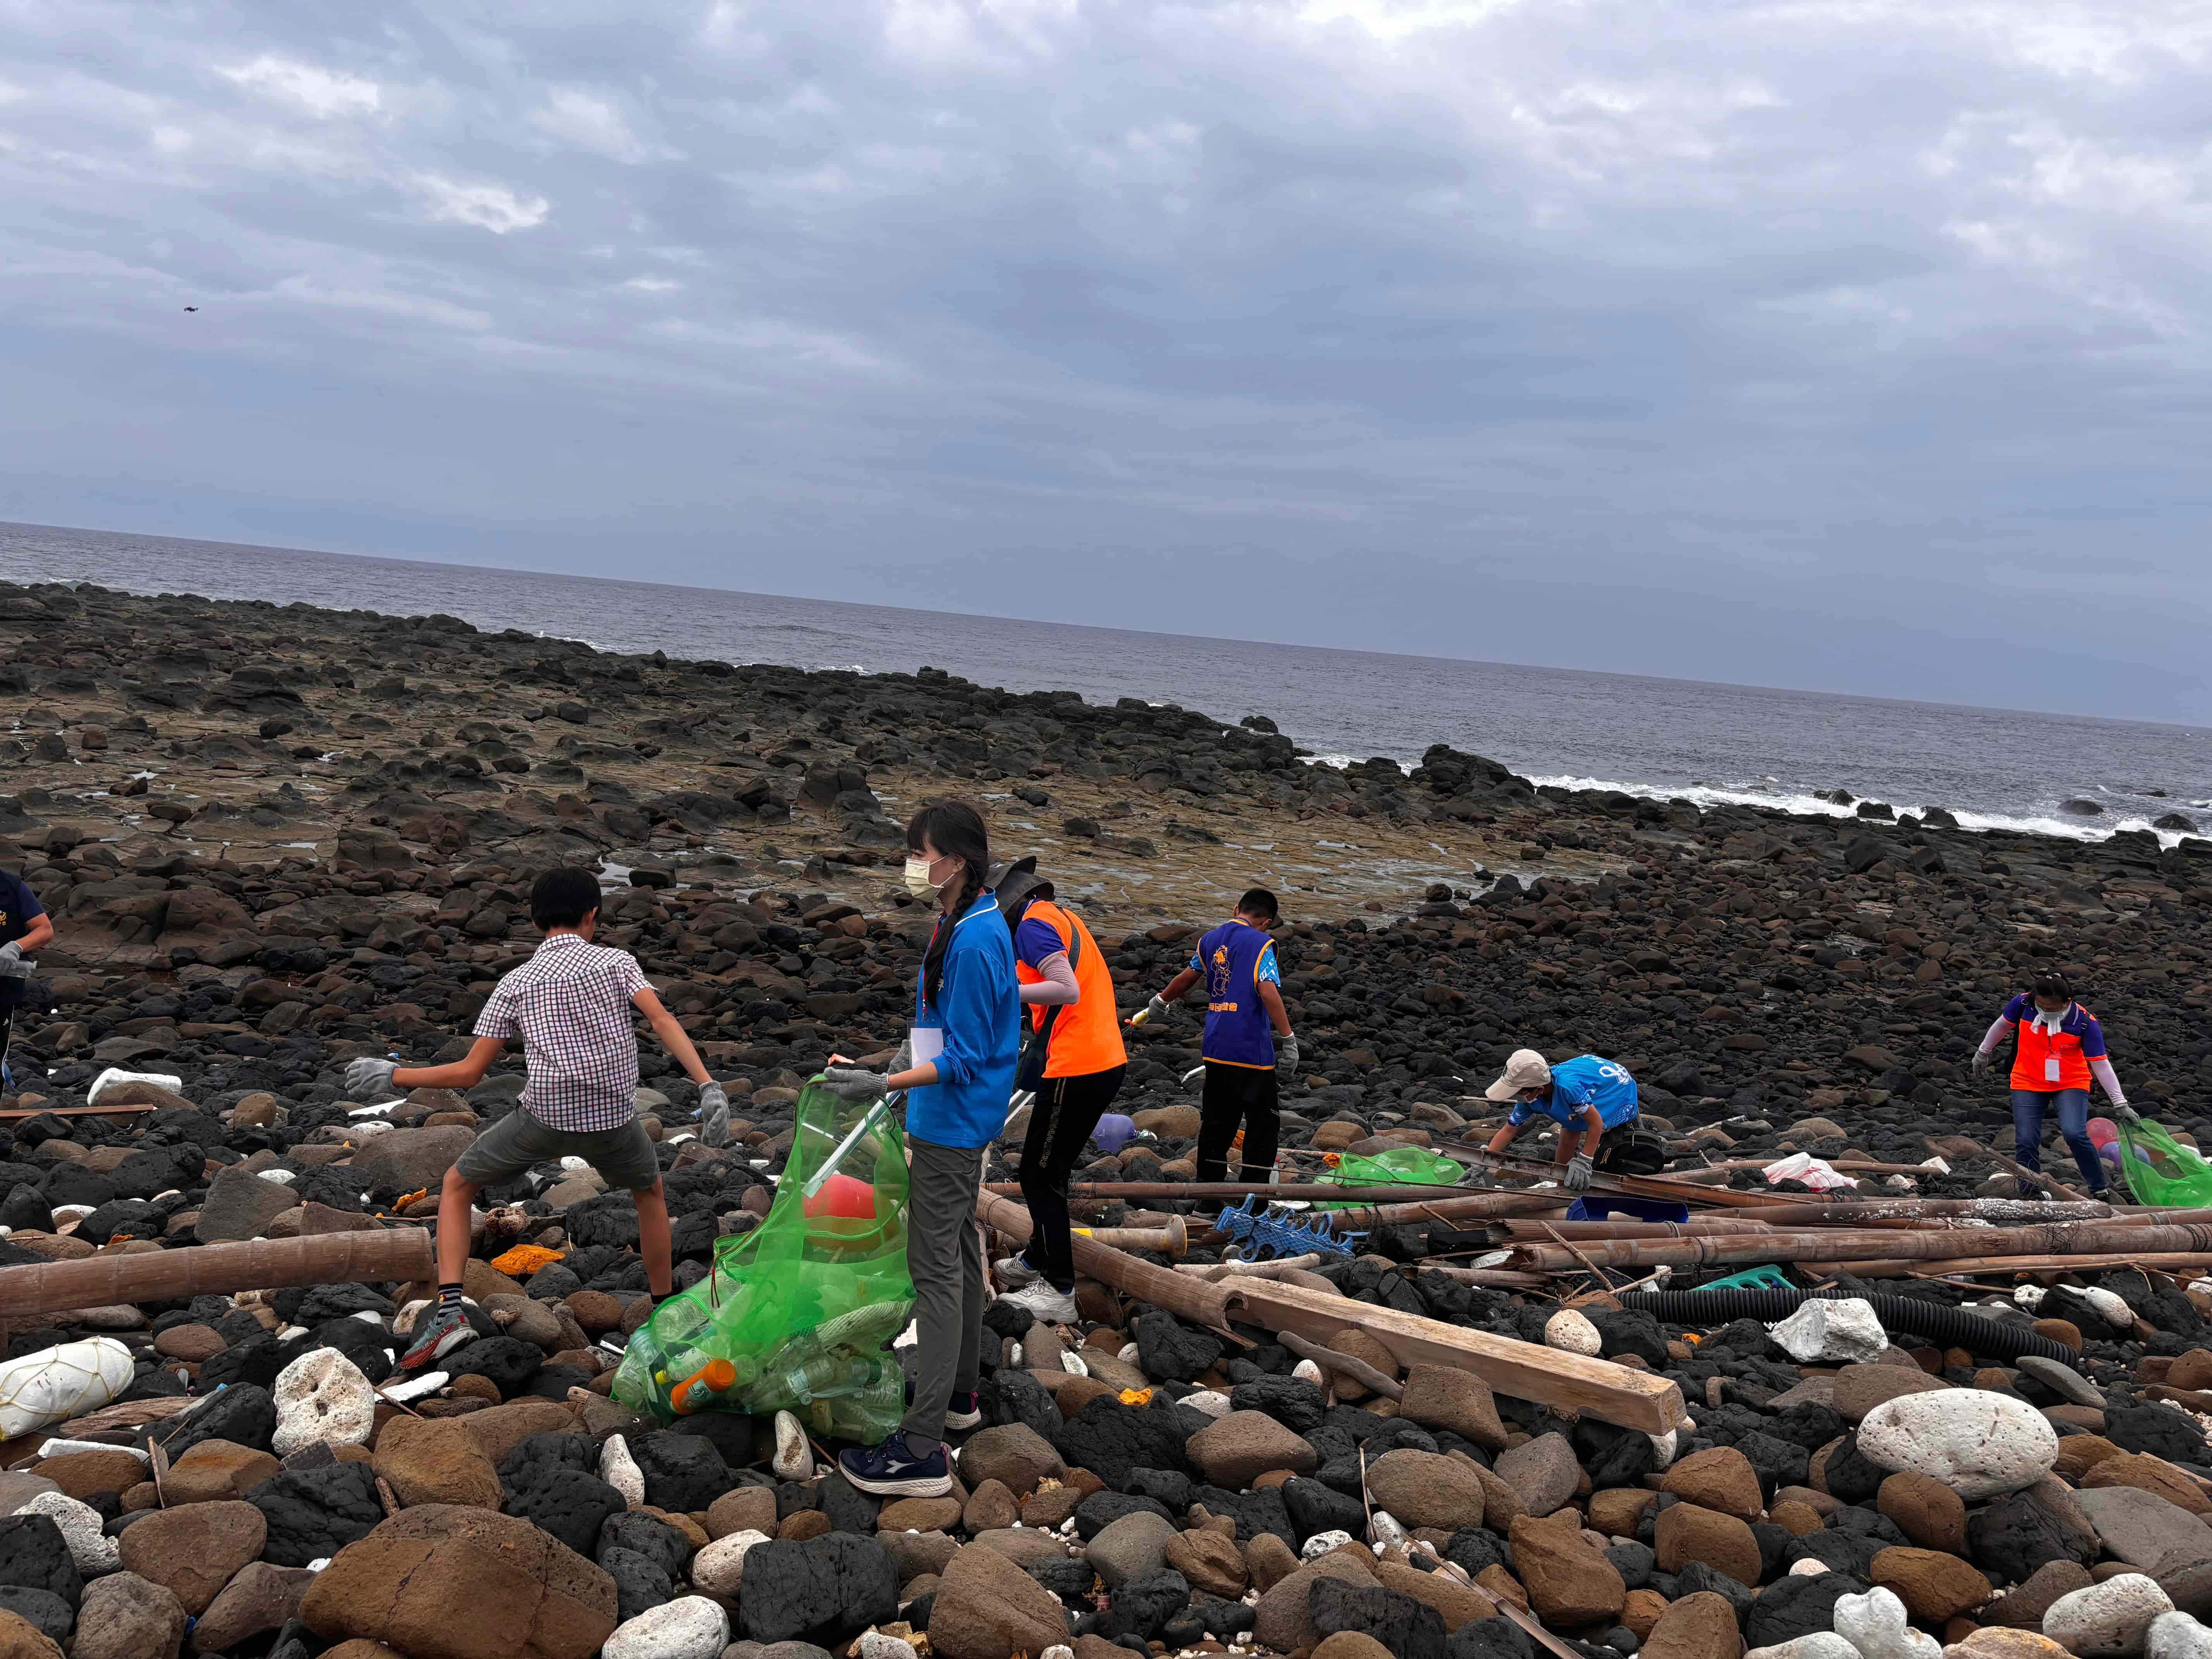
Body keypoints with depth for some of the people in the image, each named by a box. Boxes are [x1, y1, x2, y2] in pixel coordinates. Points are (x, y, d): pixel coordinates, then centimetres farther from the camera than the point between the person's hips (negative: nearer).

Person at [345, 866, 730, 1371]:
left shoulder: (515, 984, 6)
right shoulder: (617, 962, 5)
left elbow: (469, 1072, 3)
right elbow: (662, 1020, -12)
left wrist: (394, 1075, 16)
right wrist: (707, 1085, -18)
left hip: (544, 1116, -1)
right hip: (614, 1118, 1)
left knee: (457, 1185, 21)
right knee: (650, 1192, 31)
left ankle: (448, 1310, 7)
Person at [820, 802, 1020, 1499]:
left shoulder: (973, 942, -24)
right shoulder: (968, 924, 7)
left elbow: (962, 1058, -24)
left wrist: (885, 1085, -29)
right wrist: (910, 1056, 23)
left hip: (949, 1125, -10)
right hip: (961, 1122, 10)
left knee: (937, 1269, -8)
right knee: (959, 1251, 20)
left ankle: (922, 1449, -4)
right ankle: (957, 1391, 36)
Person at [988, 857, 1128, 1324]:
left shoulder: (1033, 924, -12)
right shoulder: (1062, 916, 17)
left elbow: (1069, 991, -24)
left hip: (1075, 1070, -9)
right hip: (1107, 1060, 9)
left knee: (1040, 1176, -2)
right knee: (1050, 1168, 22)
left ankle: (1059, 1293, -1)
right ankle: (1037, 1260, 36)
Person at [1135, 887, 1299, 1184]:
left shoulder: (1211, 940, 11)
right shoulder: (1261, 943, -9)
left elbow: (1186, 979, 25)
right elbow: (1269, 993, -20)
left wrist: (1158, 1005, 42)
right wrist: (1288, 1039, -18)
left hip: (1215, 1049, 6)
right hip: (1252, 1049, -6)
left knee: (1216, 1124, 16)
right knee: (1261, 1126, 2)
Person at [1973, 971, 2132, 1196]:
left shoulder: (2085, 1022, -20)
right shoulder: (2024, 1004, -14)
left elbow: (2101, 1064, -16)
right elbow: (2002, 1025, 6)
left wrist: (2120, 1103, -16)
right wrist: (1983, 1052, 19)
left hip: (2070, 1084, -2)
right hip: (2028, 1085, 2)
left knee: (2074, 1134, -23)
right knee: (2026, 1142, -4)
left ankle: (2100, 1192, -5)